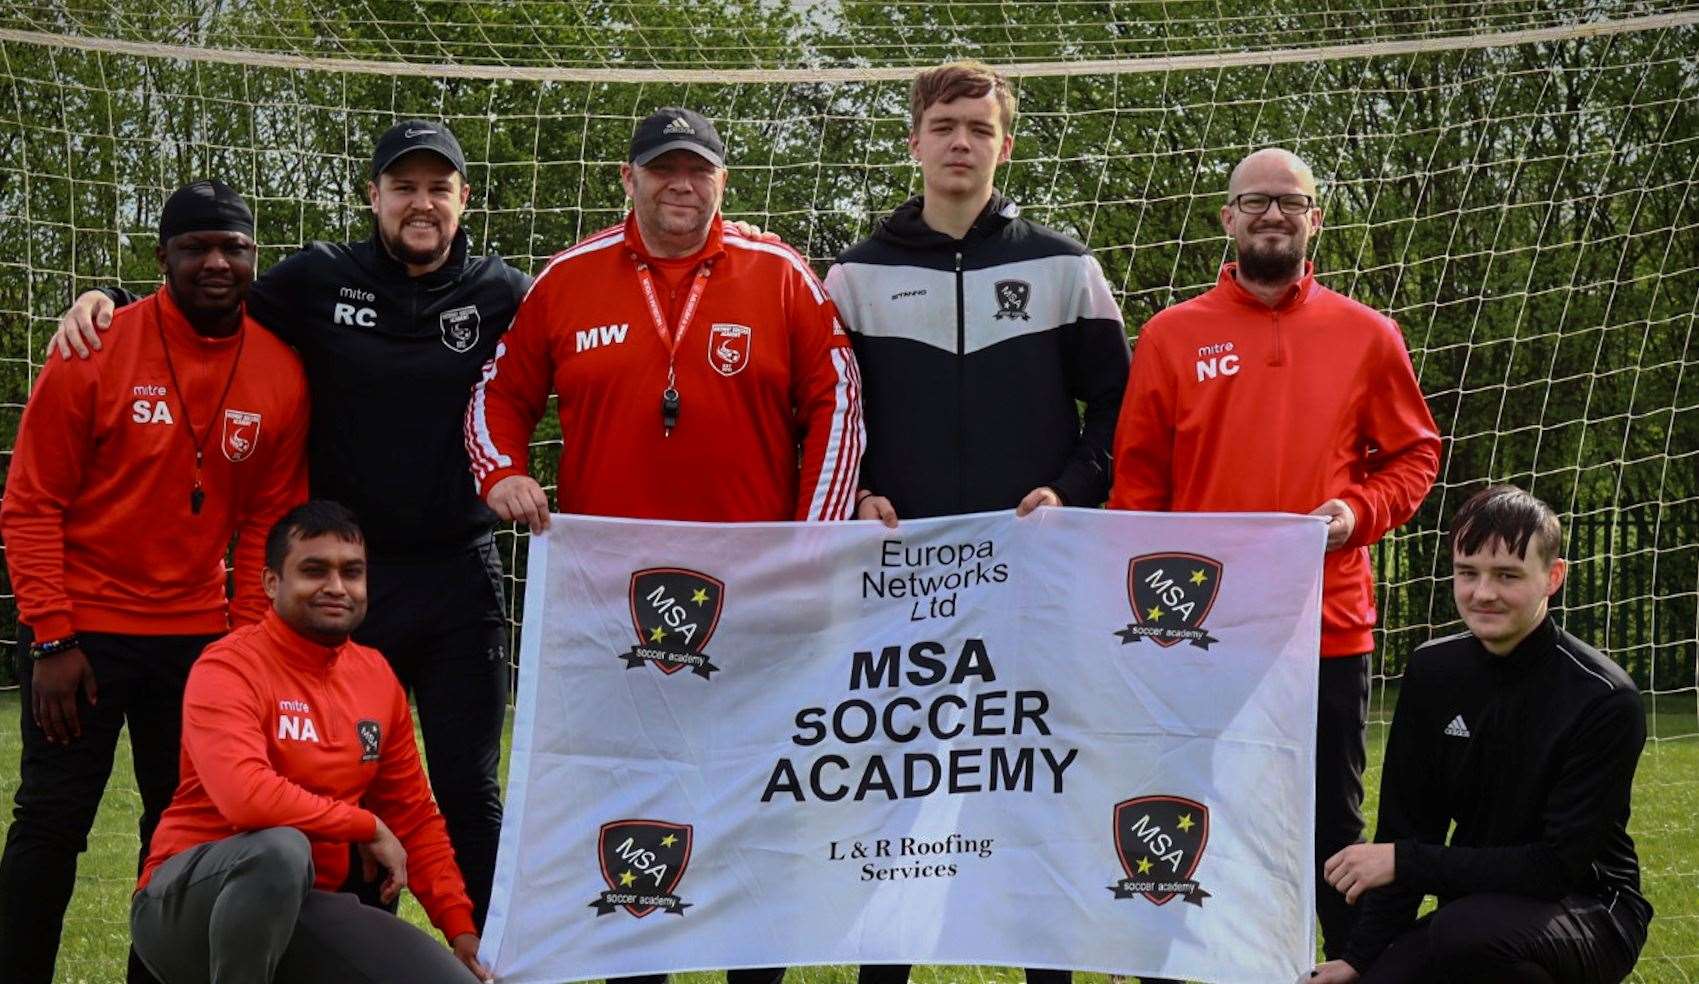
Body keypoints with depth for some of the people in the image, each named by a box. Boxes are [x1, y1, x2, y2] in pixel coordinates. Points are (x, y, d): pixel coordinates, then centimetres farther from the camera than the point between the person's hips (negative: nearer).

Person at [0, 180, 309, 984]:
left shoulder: (279, 372, 0)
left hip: (196, 634, 3)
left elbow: (268, 518, 8)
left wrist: (248, 633, 1)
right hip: (82, 630, -3)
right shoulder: (97, 350, -9)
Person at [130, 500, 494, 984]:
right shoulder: (229, 668, -14)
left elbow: (414, 816, 15)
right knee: (281, 848, -38)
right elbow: (246, 796, -31)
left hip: (300, 907, 7)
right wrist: (368, 827, -18)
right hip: (187, 905, -7)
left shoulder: (377, 677, 7)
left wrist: (461, 928, 5)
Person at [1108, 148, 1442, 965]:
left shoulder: (1367, 337, 7)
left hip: (1330, 627, 0)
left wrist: (1360, 511, -5)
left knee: (1333, 820, 8)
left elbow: (1414, 453, 13)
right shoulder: (1171, 337, 4)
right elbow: (1136, 480, 4)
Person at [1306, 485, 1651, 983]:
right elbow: (1406, 827, 3)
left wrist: (1405, 863, -23)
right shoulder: (1432, 673, 0)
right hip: (1476, 902, 5)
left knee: (1470, 929, -36)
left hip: (1588, 914, -5)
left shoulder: (1603, 699, -18)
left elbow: (1559, 865, -21)